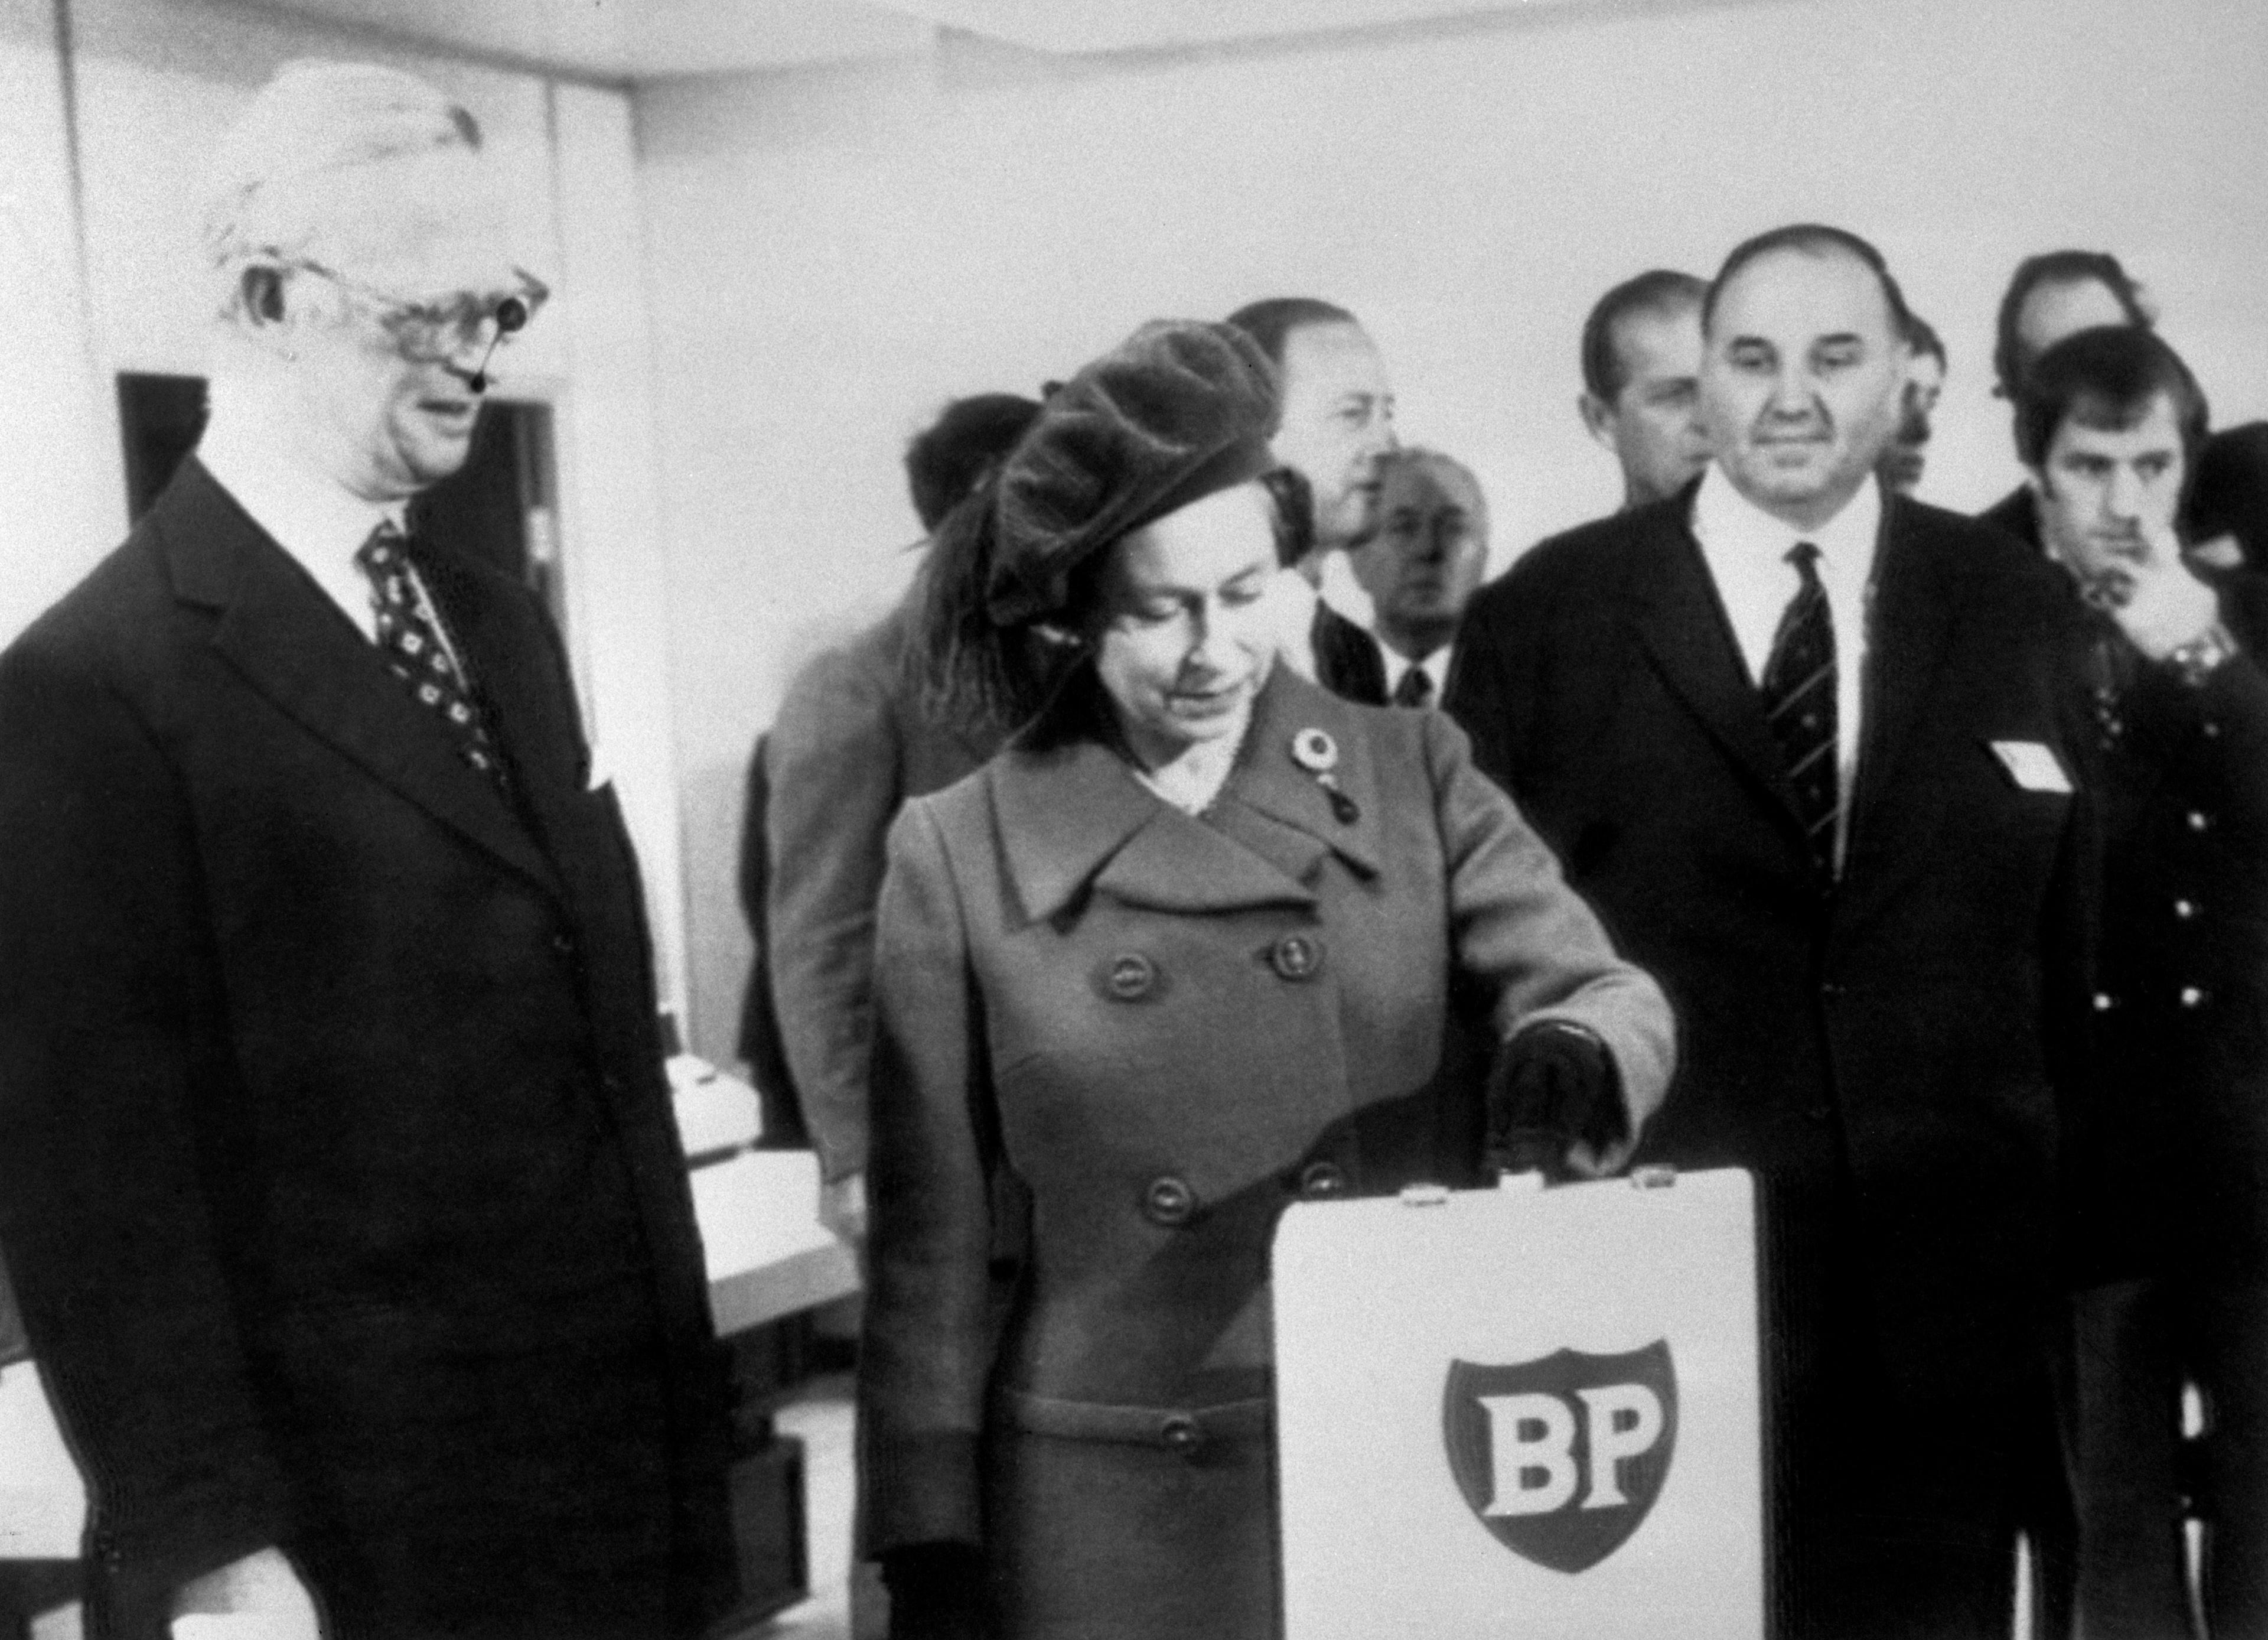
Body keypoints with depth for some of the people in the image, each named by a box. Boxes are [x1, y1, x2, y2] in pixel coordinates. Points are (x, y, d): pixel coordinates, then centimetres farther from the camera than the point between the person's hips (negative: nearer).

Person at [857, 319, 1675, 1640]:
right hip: (1112, 1522, -1)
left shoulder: (1411, 778, 1)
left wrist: (1579, 1055, -29)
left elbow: (1607, 991, -6)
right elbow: (933, 1247, 0)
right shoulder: (960, 855, -3)